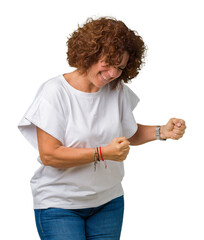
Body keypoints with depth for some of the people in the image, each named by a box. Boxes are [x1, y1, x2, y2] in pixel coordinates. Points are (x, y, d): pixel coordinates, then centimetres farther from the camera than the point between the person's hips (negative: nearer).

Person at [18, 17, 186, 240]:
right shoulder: (55, 92, -14)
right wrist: (103, 153, -25)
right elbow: (49, 155, -19)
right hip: (59, 205, -5)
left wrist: (162, 131, -3)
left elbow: (130, 134, 15)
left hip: (108, 201, 5)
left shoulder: (118, 91, 2)